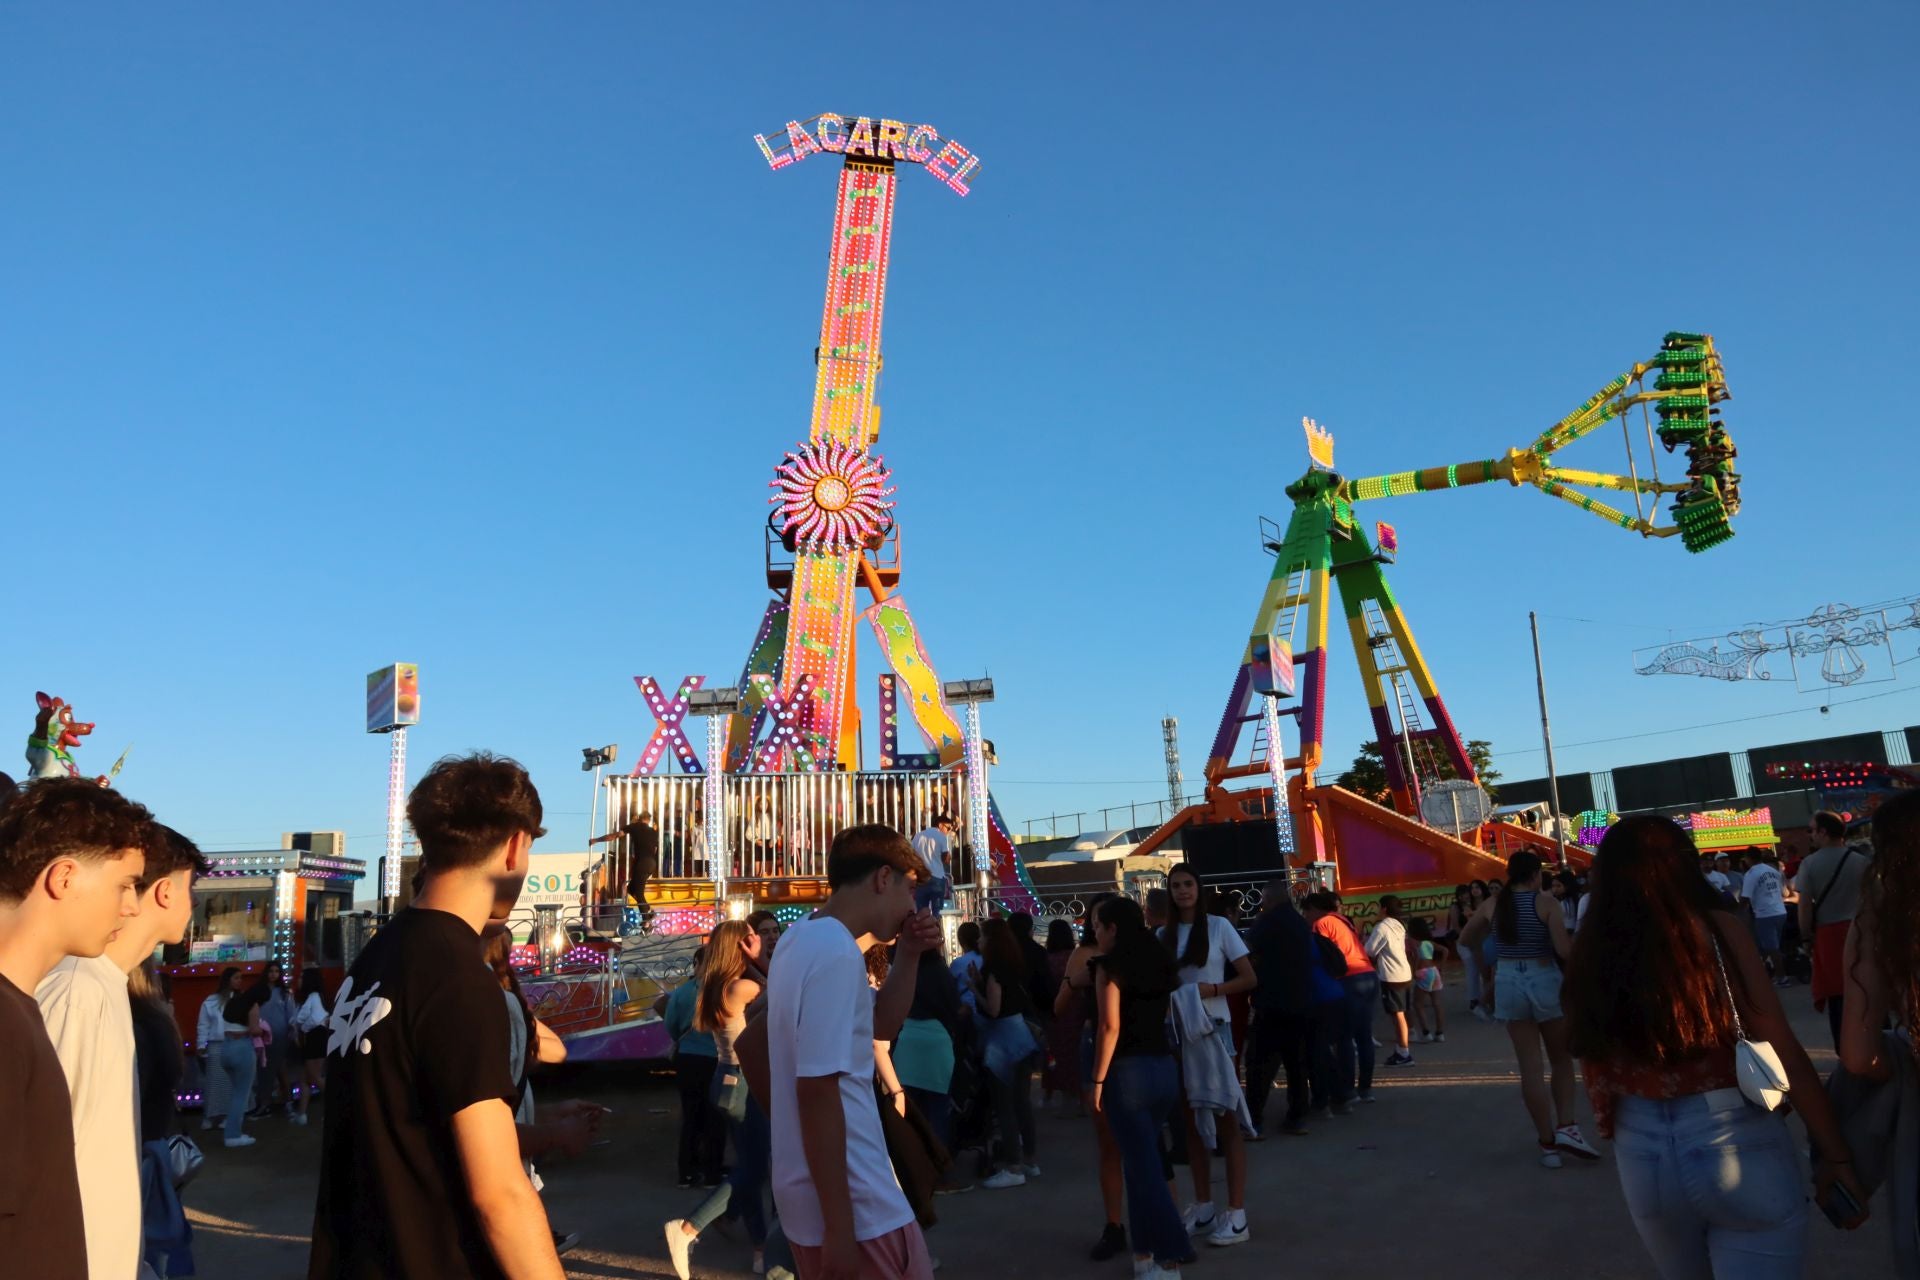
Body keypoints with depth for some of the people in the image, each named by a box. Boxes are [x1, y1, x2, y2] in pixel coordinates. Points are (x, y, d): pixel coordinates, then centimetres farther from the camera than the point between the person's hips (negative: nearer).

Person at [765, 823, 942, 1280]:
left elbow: (881, 1025, 19)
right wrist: (839, 1225, -23)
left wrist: (909, 954, 5)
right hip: (856, 1204, -9)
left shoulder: (803, 938, 10)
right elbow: (817, 1091, -26)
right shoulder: (836, 954, -22)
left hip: (813, 1194, 9)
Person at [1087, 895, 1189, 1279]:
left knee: (1142, 1164, 1)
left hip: (1128, 1071, -7)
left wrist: (1097, 1080, -10)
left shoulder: (1109, 965, -8)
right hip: (1164, 1067, 7)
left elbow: (1111, 1026, -13)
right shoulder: (1162, 962, 11)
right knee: (1143, 1160, 17)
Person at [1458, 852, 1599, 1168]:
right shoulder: (1546, 903, -9)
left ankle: (1548, 1143, 11)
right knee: (1562, 1060, 17)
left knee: (1530, 1066, 7)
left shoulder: (1493, 905, 3)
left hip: (1509, 983, 3)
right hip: (1545, 981, -3)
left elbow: (1467, 939, 13)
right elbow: (1564, 950, -17)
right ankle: (1566, 1127, 2)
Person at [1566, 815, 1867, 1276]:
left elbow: (1597, 1068, 4)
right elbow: (1784, 1052, -8)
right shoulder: (1715, 929, -9)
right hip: (1736, 1142, -4)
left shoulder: (1591, 952, -1)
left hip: (1641, 1149, 4)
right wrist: (1834, 1152, 2)